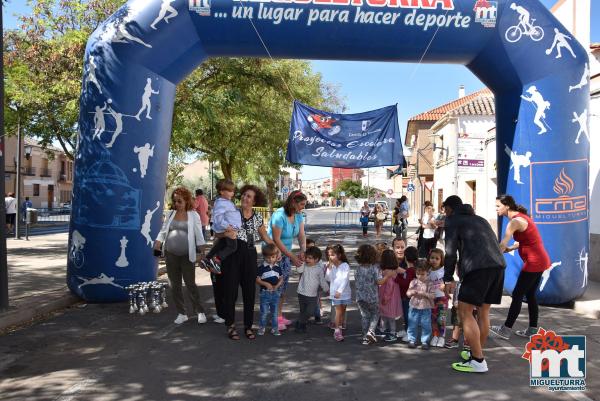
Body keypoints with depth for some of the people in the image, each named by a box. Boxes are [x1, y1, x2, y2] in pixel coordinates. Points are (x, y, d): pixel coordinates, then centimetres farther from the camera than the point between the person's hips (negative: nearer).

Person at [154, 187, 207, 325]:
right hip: (170, 255, 4)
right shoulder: (170, 214, 8)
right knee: (175, 285, 8)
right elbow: (163, 230, 10)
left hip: (187, 255, -4)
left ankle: (200, 311, 12)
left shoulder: (193, 215, -1)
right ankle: (181, 313, 19)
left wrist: (200, 251, -4)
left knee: (190, 284, -2)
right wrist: (158, 241, -6)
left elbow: (198, 234, 0)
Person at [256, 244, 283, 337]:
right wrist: (266, 284, -21)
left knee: (274, 312, 12)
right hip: (265, 293, -3)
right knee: (264, 312, 2)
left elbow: (281, 279, 9)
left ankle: (274, 328, 22)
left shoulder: (277, 267, 4)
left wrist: (277, 286, -10)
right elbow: (257, 280, -7)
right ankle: (261, 328, 17)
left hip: (275, 293, 3)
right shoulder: (262, 268, -7)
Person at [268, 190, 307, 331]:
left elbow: (301, 235, -3)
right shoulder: (279, 216, -25)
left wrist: (303, 251, -22)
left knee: (284, 284, 11)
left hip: (285, 253, 8)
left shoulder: (299, 215, -1)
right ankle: (275, 319, 2)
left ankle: (280, 316, 22)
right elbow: (276, 240, -25)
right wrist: (292, 257, -25)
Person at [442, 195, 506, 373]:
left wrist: (448, 279, 9)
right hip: (498, 264, 8)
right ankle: (477, 353, 27)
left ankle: (478, 362, -1)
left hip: (478, 267, -8)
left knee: (465, 312, 0)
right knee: (483, 311, 18)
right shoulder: (480, 219, 31)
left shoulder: (452, 220, 10)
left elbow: (451, 251, 2)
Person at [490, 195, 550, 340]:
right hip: (540, 261, 10)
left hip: (533, 263, -10)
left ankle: (506, 330, 2)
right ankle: (532, 330, 20)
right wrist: (510, 248, 2)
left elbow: (502, 244, -21)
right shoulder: (520, 217, 12)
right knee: (530, 295, 15)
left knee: (517, 295, -4)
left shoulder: (515, 221, -17)